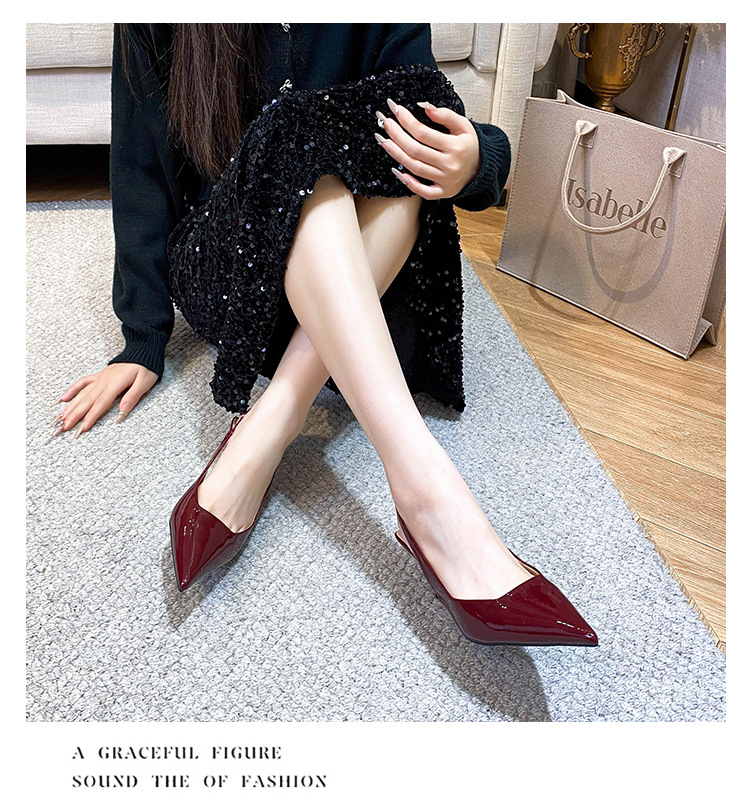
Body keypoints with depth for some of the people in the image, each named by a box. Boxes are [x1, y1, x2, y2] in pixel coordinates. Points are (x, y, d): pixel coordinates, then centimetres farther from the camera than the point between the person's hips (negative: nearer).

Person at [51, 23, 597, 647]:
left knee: (404, 126, -25)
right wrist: (142, 343, -8)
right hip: (221, 268, -1)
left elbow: (433, 120, -4)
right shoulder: (154, 30, -3)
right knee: (306, 134, -31)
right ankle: (426, 488, -45)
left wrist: (476, 160, -30)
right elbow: (140, 175, -3)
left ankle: (268, 427, -33)